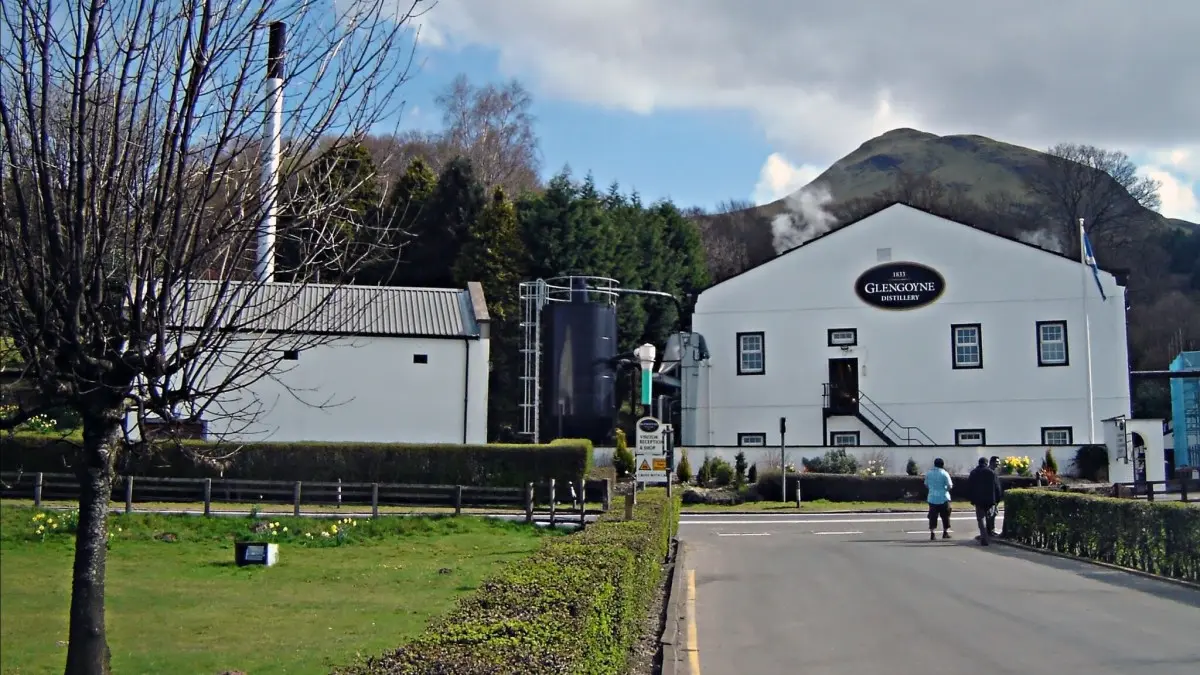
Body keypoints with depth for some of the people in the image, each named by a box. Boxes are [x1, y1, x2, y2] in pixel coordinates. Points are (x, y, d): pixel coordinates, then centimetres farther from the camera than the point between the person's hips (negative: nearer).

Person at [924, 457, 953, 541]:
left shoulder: (929, 473, 3)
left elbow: (926, 484, 12)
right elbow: (949, 486, -11)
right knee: (945, 516, 11)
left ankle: (932, 534, -3)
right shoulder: (944, 473, -9)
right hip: (943, 498, -3)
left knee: (933, 516, 3)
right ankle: (945, 532, 15)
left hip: (932, 498, 3)